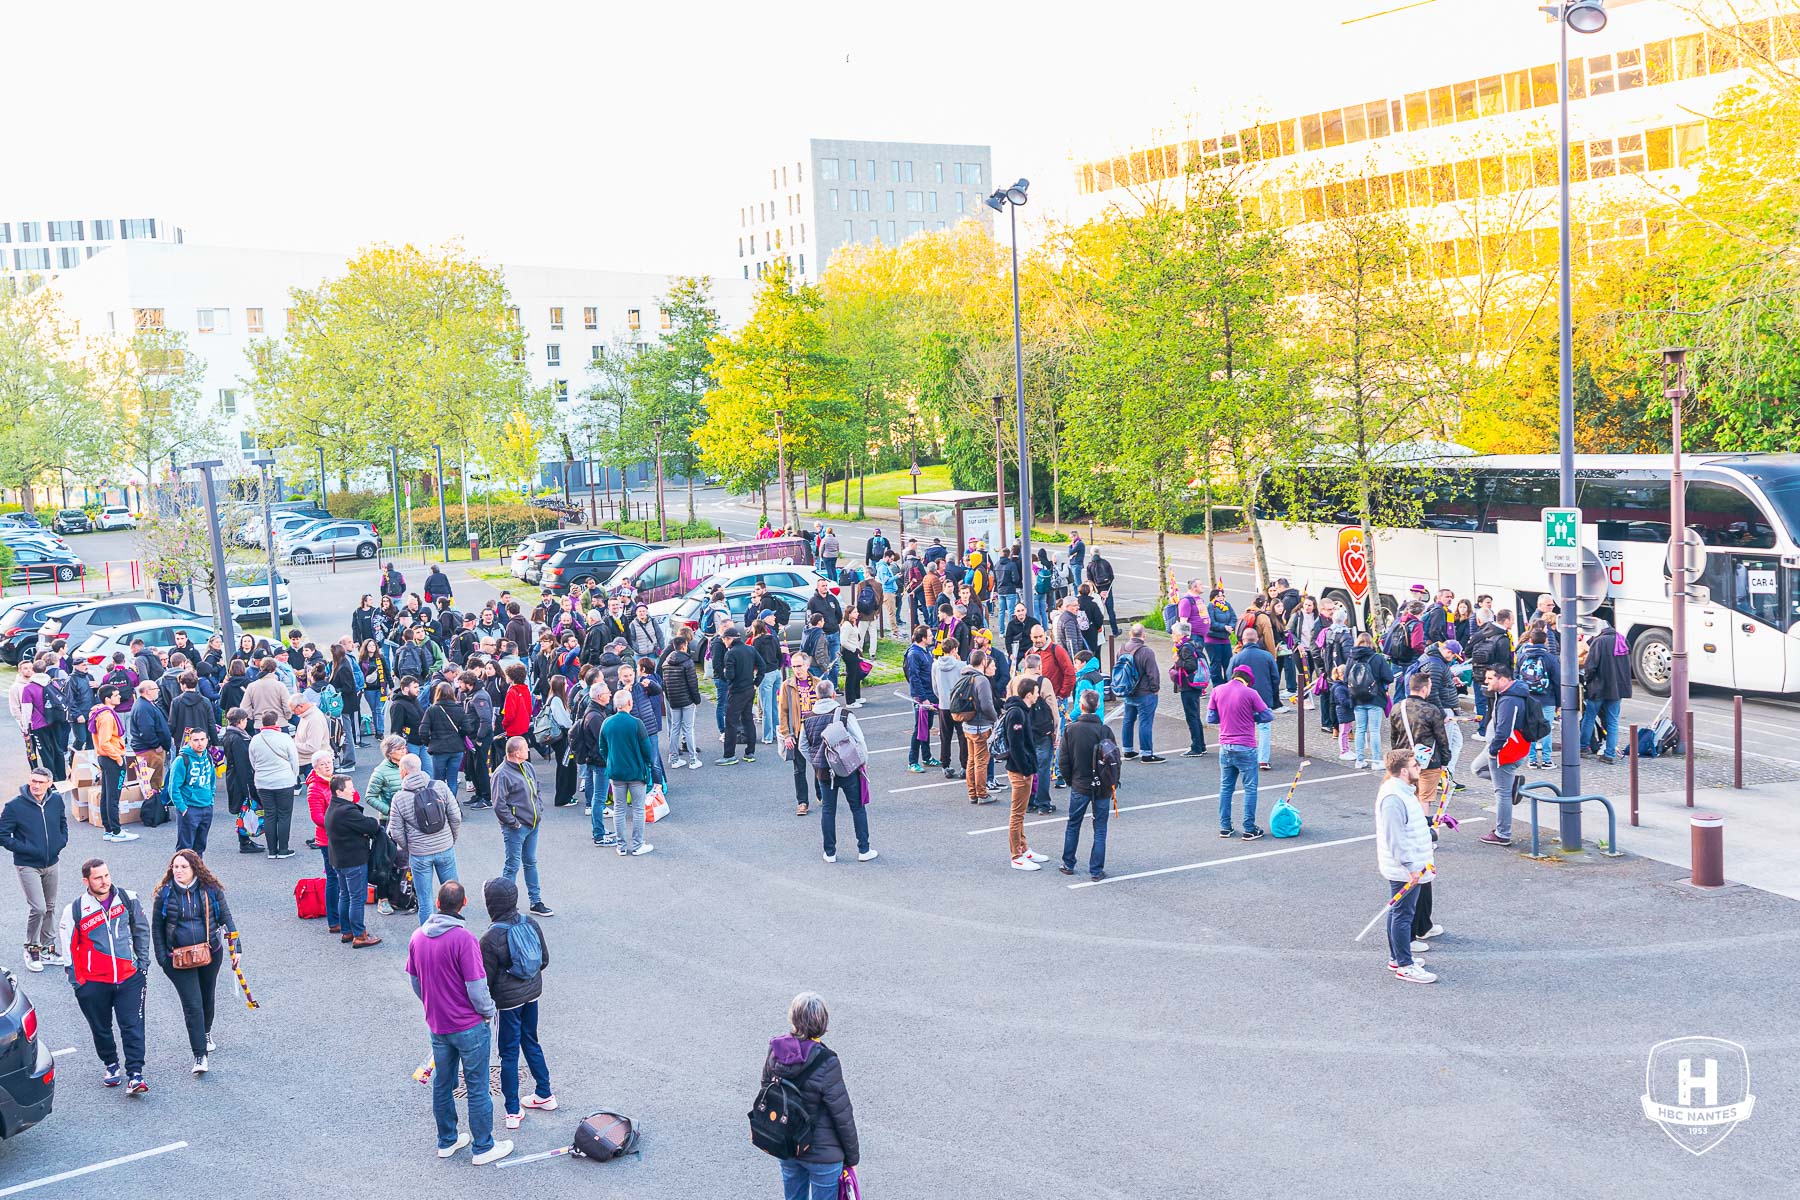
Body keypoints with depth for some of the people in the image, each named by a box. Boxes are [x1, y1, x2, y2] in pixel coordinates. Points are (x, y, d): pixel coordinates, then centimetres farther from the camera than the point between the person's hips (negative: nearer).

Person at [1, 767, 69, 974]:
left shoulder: (56, 801, -3)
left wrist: (61, 842, 0)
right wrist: (24, 849, -17)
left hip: (51, 864, 5)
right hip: (27, 866, -5)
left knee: (50, 908, 15)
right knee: (37, 908, -13)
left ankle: (48, 950, 29)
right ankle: (31, 949, 9)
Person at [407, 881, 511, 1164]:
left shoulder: (418, 937, -3)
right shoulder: (463, 939, -24)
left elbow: (415, 982, 8)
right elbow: (476, 987, -22)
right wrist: (489, 1012, -4)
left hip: (437, 1025, 6)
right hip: (469, 1027, -6)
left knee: (442, 1085, 20)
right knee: (477, 1088, 7)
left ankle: (447, 1141, 34)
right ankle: (483, 1148, 17)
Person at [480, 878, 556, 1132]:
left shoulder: (491, 938, -23)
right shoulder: (531, 924, -6)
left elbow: (484, 978, -15)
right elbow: (544, 960, 5)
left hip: (508, 999, -6)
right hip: (532, 994, 6)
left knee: (509, 1053, 8)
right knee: (531, 1042, 24)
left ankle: (513, 1111, 17)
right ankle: (545, 1095, 35)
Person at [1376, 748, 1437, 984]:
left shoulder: (1403, 790, 10)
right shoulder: (1393, 797, -25)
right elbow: (1395, 837, -27)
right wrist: (1410, 867, -25)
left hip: (1407, 869, 11)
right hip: (1404, 870, -11)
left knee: (1397, 912, 19)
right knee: (1403, 915, -3)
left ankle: (1396, 958, 30)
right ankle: (1405, 966, 3)